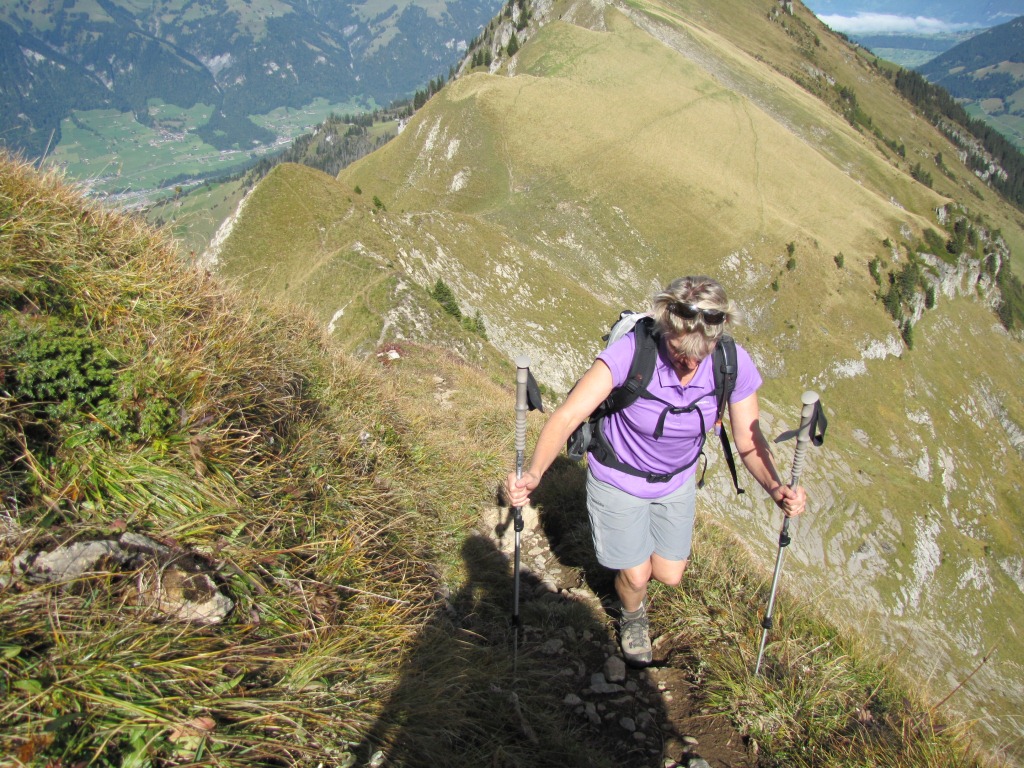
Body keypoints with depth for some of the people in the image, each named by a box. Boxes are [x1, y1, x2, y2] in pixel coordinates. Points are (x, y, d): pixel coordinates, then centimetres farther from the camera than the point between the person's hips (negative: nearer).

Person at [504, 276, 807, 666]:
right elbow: (568, 415, -40)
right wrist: (532, 474, -56)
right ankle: (633, 619, 47)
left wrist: (775, 487, -33)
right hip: (619, 481, -3)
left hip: (676, 482, 3)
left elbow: (749, 441, -13)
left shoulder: (734, 364, -24)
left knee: (669, 575, 13)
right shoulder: (632, 351, -35)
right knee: (636, 576, 9)